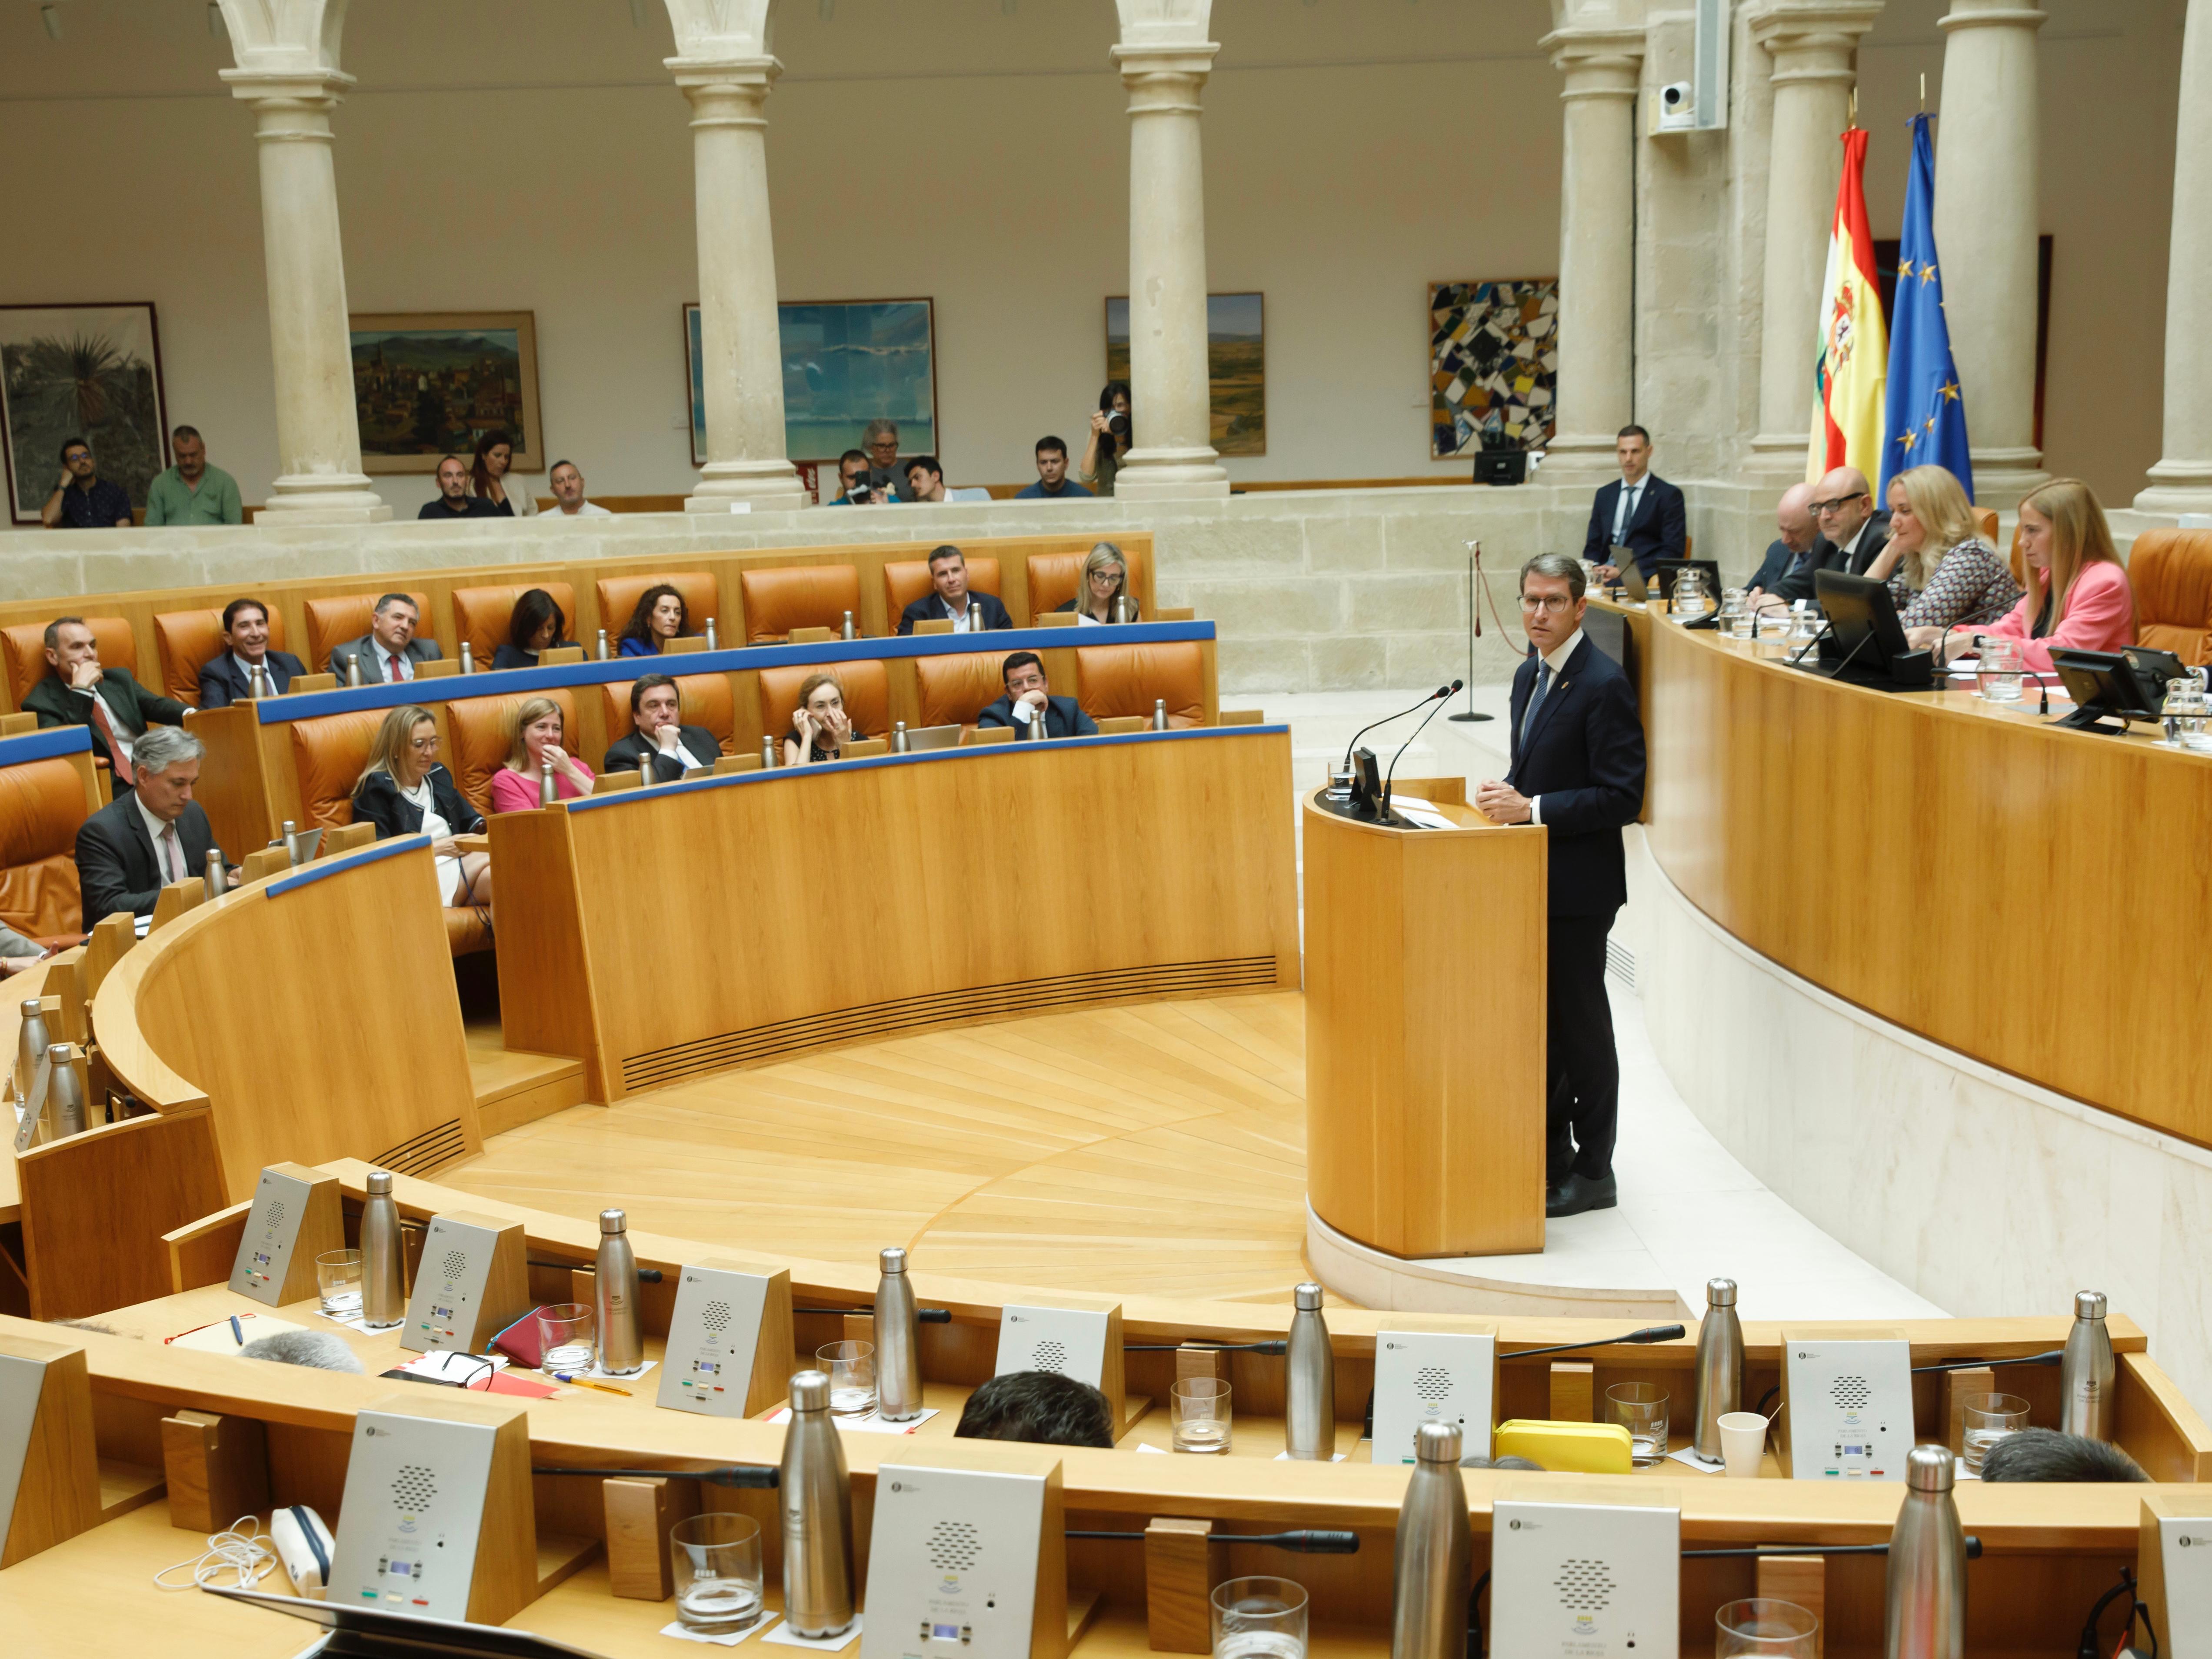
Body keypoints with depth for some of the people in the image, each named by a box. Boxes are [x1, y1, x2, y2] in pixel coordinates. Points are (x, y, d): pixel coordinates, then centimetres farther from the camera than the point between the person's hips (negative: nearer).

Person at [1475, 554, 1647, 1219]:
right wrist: (1508, 795, 0)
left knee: (1581, 1026, 2)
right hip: (1534, 879, 8)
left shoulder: (1604, 685, -16)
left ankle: (1592, 1174, 14)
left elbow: (1621, 798, -20)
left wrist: (1533, 808, -23)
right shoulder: (1529, 674, 11)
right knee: (1540, 1021, 15)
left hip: (1578, 887, -8)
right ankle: (1551, 1158, 27)